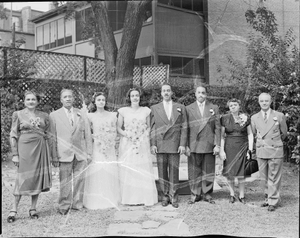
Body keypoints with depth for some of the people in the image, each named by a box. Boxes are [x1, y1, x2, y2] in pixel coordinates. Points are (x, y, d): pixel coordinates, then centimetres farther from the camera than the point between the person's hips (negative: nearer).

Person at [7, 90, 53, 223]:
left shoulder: (44, 116, 10)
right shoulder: (18, 114, 3)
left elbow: (48, 135, 12)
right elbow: (13, 135, 2)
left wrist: (50, 154, 8)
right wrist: (15, 154, -4)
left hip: (41, 149, 3)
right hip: (25, 148, -3)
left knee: (39, 178, 4)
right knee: (24, 178, -5)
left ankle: (33, 208, 15)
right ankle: (14, 209, 6)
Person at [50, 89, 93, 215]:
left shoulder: (82, 115, 11)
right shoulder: (54, 116, 5)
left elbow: (87, 135, 11)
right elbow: (52, 137, 2)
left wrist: (89, 153, 6)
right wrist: (54, 156, -2)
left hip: (80, 154, 2)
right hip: (64, 154, -2)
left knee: (79, 180, 4)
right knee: (65, 182, -1)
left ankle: (77, 204, 17)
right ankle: (64, 207, 10)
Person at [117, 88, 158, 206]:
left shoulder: (145, 110, 8)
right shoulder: (123, 111, 5)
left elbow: (148, 126, 13)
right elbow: (119, 127, 7)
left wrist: (145, 135, -5)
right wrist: (126, 134, -10)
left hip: (142, 144, 1)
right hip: (127, 144, -1)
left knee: (143, 170, -2)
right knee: (128, 170, -2)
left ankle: (144, 198, 6)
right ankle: (129, 198, 6)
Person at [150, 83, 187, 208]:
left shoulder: (181, 108, 9)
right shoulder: (154, 108, 10)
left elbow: (184, 127, 5)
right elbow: (152, 128, 6)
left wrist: (183, 144, -2)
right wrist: (153, 144, -2)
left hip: (175, 145, 0)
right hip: (160, 145, 1)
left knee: (174, 171, 1)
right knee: (162, 171, 3)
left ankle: (173, 197, 10)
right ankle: (165, 196, 14)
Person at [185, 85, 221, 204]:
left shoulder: (214, 108, 8)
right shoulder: (189, 109, 6)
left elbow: (217, 128, 5)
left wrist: (217, 145, -2)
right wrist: (186, 146, -3)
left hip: (209, 145, 1)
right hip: (193, 145, 0)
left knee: (208, 171, 5)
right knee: (194, 171, 2)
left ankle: (207, 194, 17)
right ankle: (195, 194, 14)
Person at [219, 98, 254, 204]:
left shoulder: (246, 118, 2)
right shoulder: (224, 119, 1)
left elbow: (250, 134, 5)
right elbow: (222, 136, 3)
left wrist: (250, 150, -1)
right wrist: (221, 150, -4)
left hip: (242, 147, -1)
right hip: (229, 148, 1)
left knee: (241, 173, -3)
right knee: (229, 172, 2)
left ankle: (241, 195, 12)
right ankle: (232, 194, 18)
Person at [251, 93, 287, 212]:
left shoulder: (279, 116, -2)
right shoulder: (254, 118, 5)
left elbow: (284, 133, 11)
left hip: (275, 150, -3)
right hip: (261, 151, 3)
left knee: (274, 178, 0)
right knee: (264, 178, 8)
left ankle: (273, 201, 9)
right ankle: (268, 198, 20)